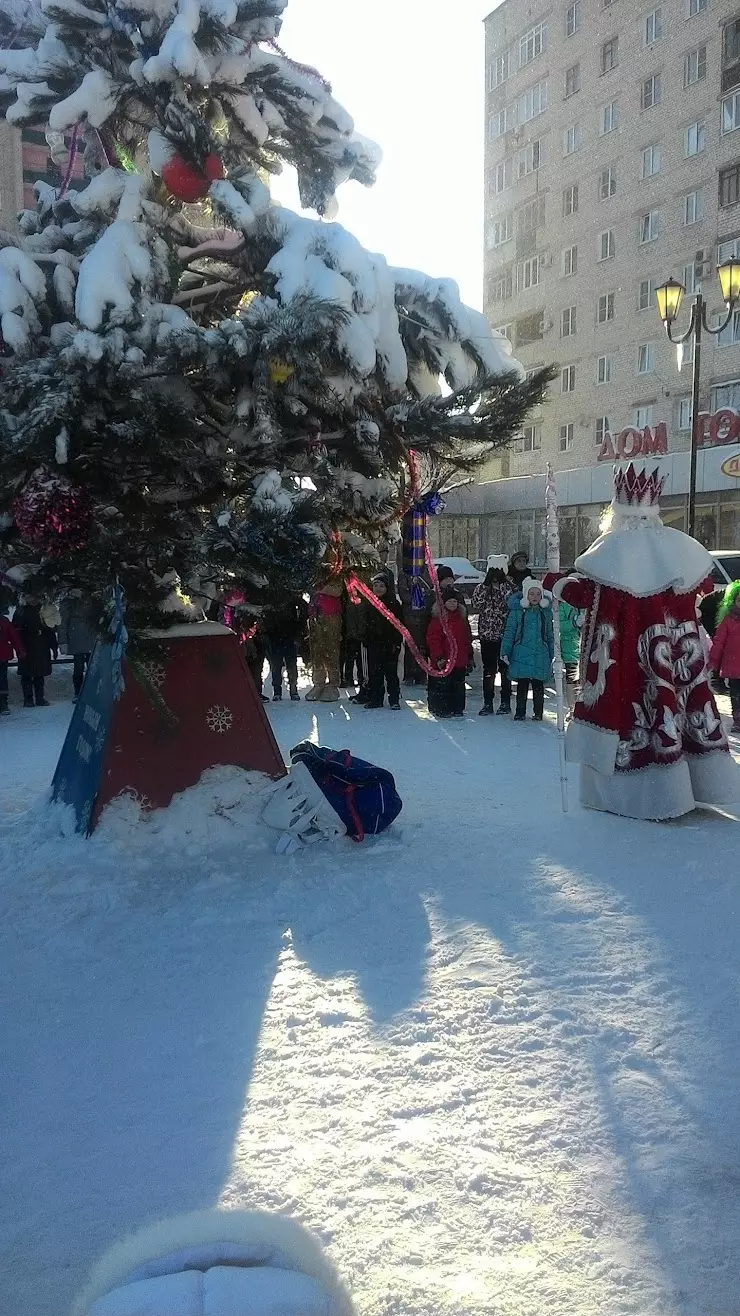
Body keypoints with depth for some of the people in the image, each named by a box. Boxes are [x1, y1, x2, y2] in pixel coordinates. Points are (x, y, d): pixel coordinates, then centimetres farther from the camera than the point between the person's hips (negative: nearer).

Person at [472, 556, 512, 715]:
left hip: (504, 635, -2)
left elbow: (510, 607, -12)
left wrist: (501, 588, -12)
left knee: (504, 669, 6)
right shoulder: (481, 588, 6)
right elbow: (477, 606, -9)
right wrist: (487, 586, -12)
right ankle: (488, 703, 11)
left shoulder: (508, 588, 0)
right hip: (487, 635, 2)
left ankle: (505, 702, 15)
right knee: (488, 670, 6)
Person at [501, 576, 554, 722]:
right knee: (522, 684, 4)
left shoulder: (546, 612, 8)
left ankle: (538, 713, 18)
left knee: (538, 685, 7)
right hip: (521, 654, -1)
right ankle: (520, 712, 15)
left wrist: (553, 654, 13)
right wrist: (505, 651, -3)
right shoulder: (517, 611, 0)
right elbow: (509, 632, 2)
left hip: (541, 655, 2)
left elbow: (550, 635, 14)